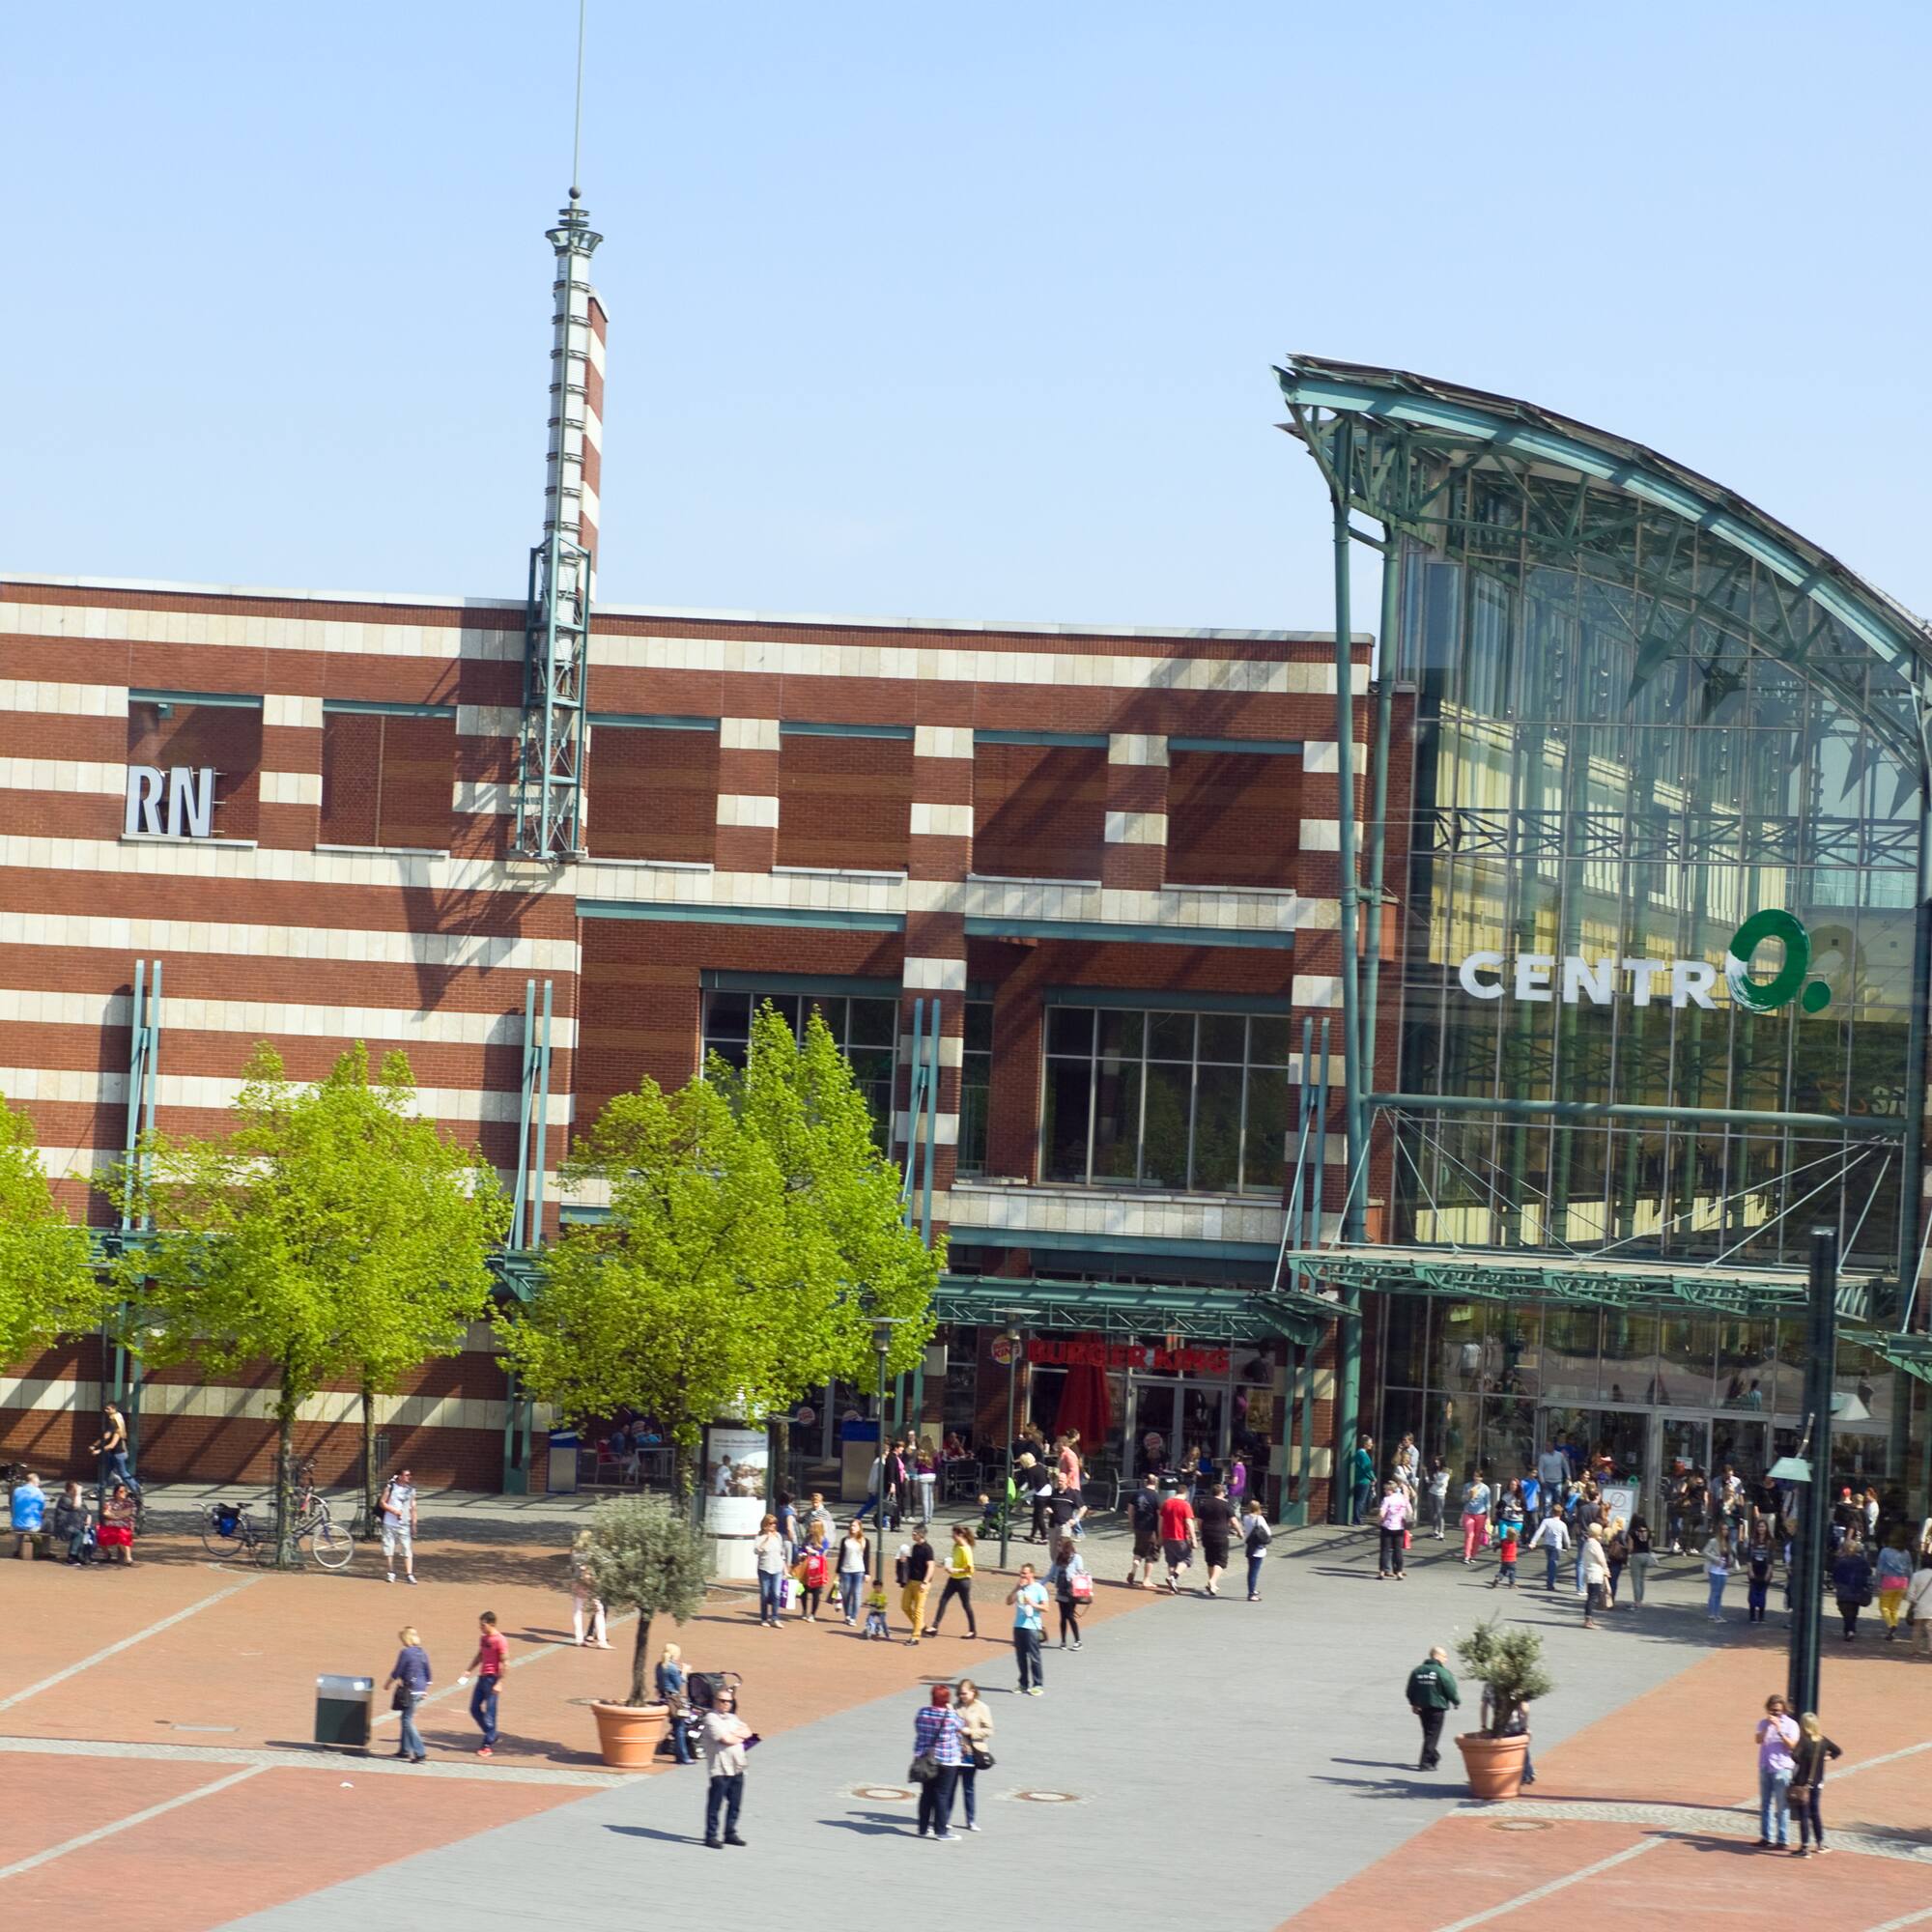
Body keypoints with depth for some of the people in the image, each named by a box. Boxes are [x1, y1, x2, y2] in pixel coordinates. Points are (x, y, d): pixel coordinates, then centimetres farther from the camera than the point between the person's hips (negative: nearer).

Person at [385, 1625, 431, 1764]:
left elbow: (396, 1672, -9)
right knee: (406, 1718, 20)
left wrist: (388, 1682, 9)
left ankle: (419, 1752, -11)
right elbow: (428, 1674, 14)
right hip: (420, 1690, 8)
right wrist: (425, 1690, 24)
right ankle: (404, 1749, 26)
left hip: (409, 1690, -8)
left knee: (407, 1721, -4)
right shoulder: (423, 1652, 8)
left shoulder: (405, 1652, -14)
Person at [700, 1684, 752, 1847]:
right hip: (719, 1769, -7)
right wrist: (740, 1736, 0)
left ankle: (730, 1834, 21)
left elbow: (747, 1733, 7)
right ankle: (711, 1835, 5)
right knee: (715, 1804, -2)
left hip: (737, 1768, 7)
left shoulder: (732, 1718, 17)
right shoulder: (711, 1718, -9)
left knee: (735, 1803, 11)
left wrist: (735, 1734, -10)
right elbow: (726, 1739, -17)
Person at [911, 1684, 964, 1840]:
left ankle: (923, 1828, 21)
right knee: (942, 1795, 2)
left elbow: (918, 1732, 7)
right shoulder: (951, 1716, -16)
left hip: (925, 1758, 5)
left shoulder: (921, 1713, -3)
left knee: (926, 1793, 14)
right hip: (946, 1760, -5)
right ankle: (941, 1831, 5)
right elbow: (959, 1727, 1)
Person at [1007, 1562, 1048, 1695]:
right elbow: (1009, 1601, 5)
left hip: (1032, 1627, -6)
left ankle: (1038, 1685, -1)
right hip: (1018, 1625, 6)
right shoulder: (1020, 1588, 12)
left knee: (1034, 1657, -5)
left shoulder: (1039, 1589, -3)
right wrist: (1016, 1588, -6)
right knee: (1021, 1657, 9)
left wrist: (1032, 1604, -20)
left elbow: (1045, 1608, -6)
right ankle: (1024, 1684, 18)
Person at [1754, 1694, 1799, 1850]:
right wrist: (1767, 1726, -19)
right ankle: (1765, 1837, 18)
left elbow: (1792, 1745, -12)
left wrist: (1779, 1731, -19)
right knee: (1765, 1804, 10)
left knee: (1782, 1807, -6)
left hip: (1782, 1769, -5)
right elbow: (1759, 1740, -7)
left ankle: (1782, 1840, -6)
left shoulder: (1790, 1725, -3)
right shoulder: (1764, 1723, 7)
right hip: (1765, 1767, 5)